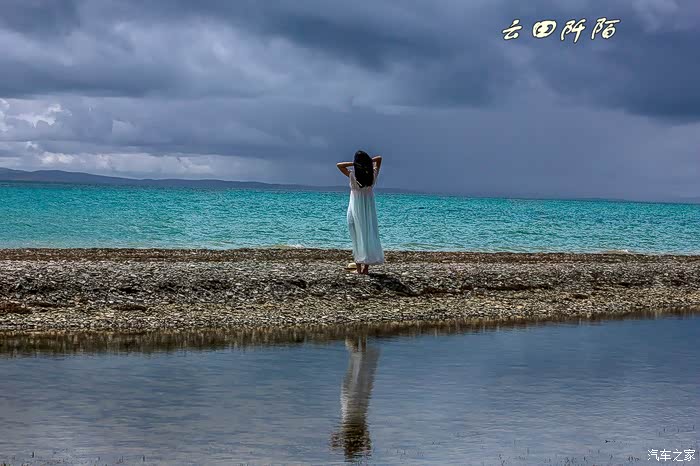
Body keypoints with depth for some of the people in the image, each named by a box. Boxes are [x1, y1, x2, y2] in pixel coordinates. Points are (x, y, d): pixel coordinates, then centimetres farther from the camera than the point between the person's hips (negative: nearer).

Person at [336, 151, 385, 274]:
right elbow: (379, 158, 10)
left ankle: (358, 268, 1)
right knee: (370, 235, 6)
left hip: (356, 209, -2)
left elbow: (339, 165, -4)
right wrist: (367, 161, -3)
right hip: (369, 208, 2)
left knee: (357, 237, 3)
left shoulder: (353, 176, -13)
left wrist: (354, 163, -9)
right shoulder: (373, 175, -5)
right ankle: (366, 268, 5)